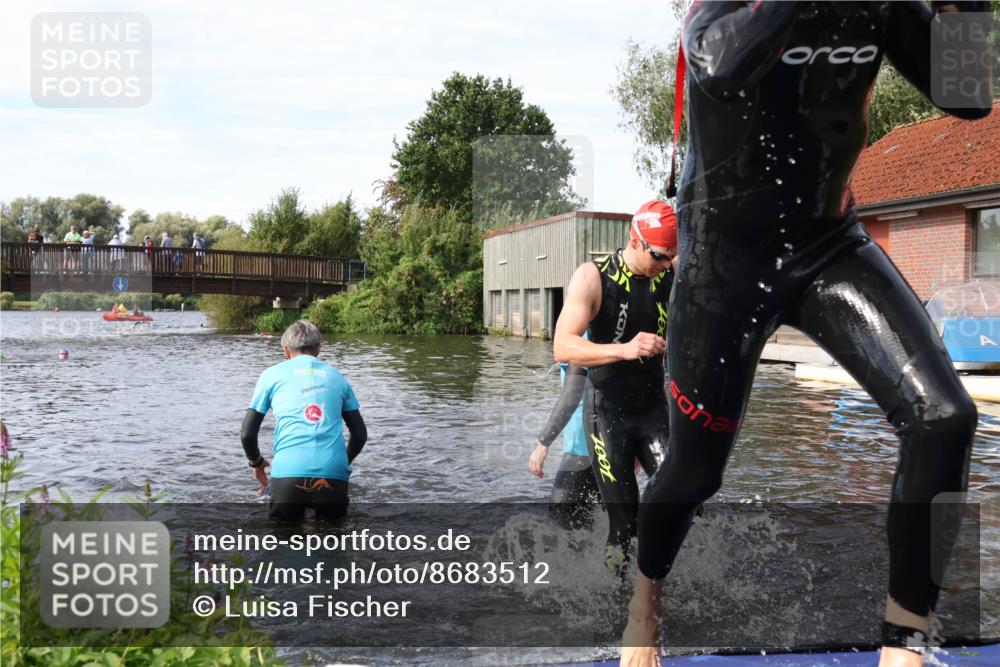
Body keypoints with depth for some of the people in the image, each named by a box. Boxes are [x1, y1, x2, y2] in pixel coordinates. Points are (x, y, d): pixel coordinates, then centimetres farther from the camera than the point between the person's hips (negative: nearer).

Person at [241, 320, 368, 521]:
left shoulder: (272, 374, 14)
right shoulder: (336, 376, 19)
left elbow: (247, 434, 12)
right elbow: (360, 434, 19)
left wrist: (256, 462, 32)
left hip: (289, 471, -1)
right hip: (333, 472, 1)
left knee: (284, 519, 25)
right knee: (334, 518, 27)